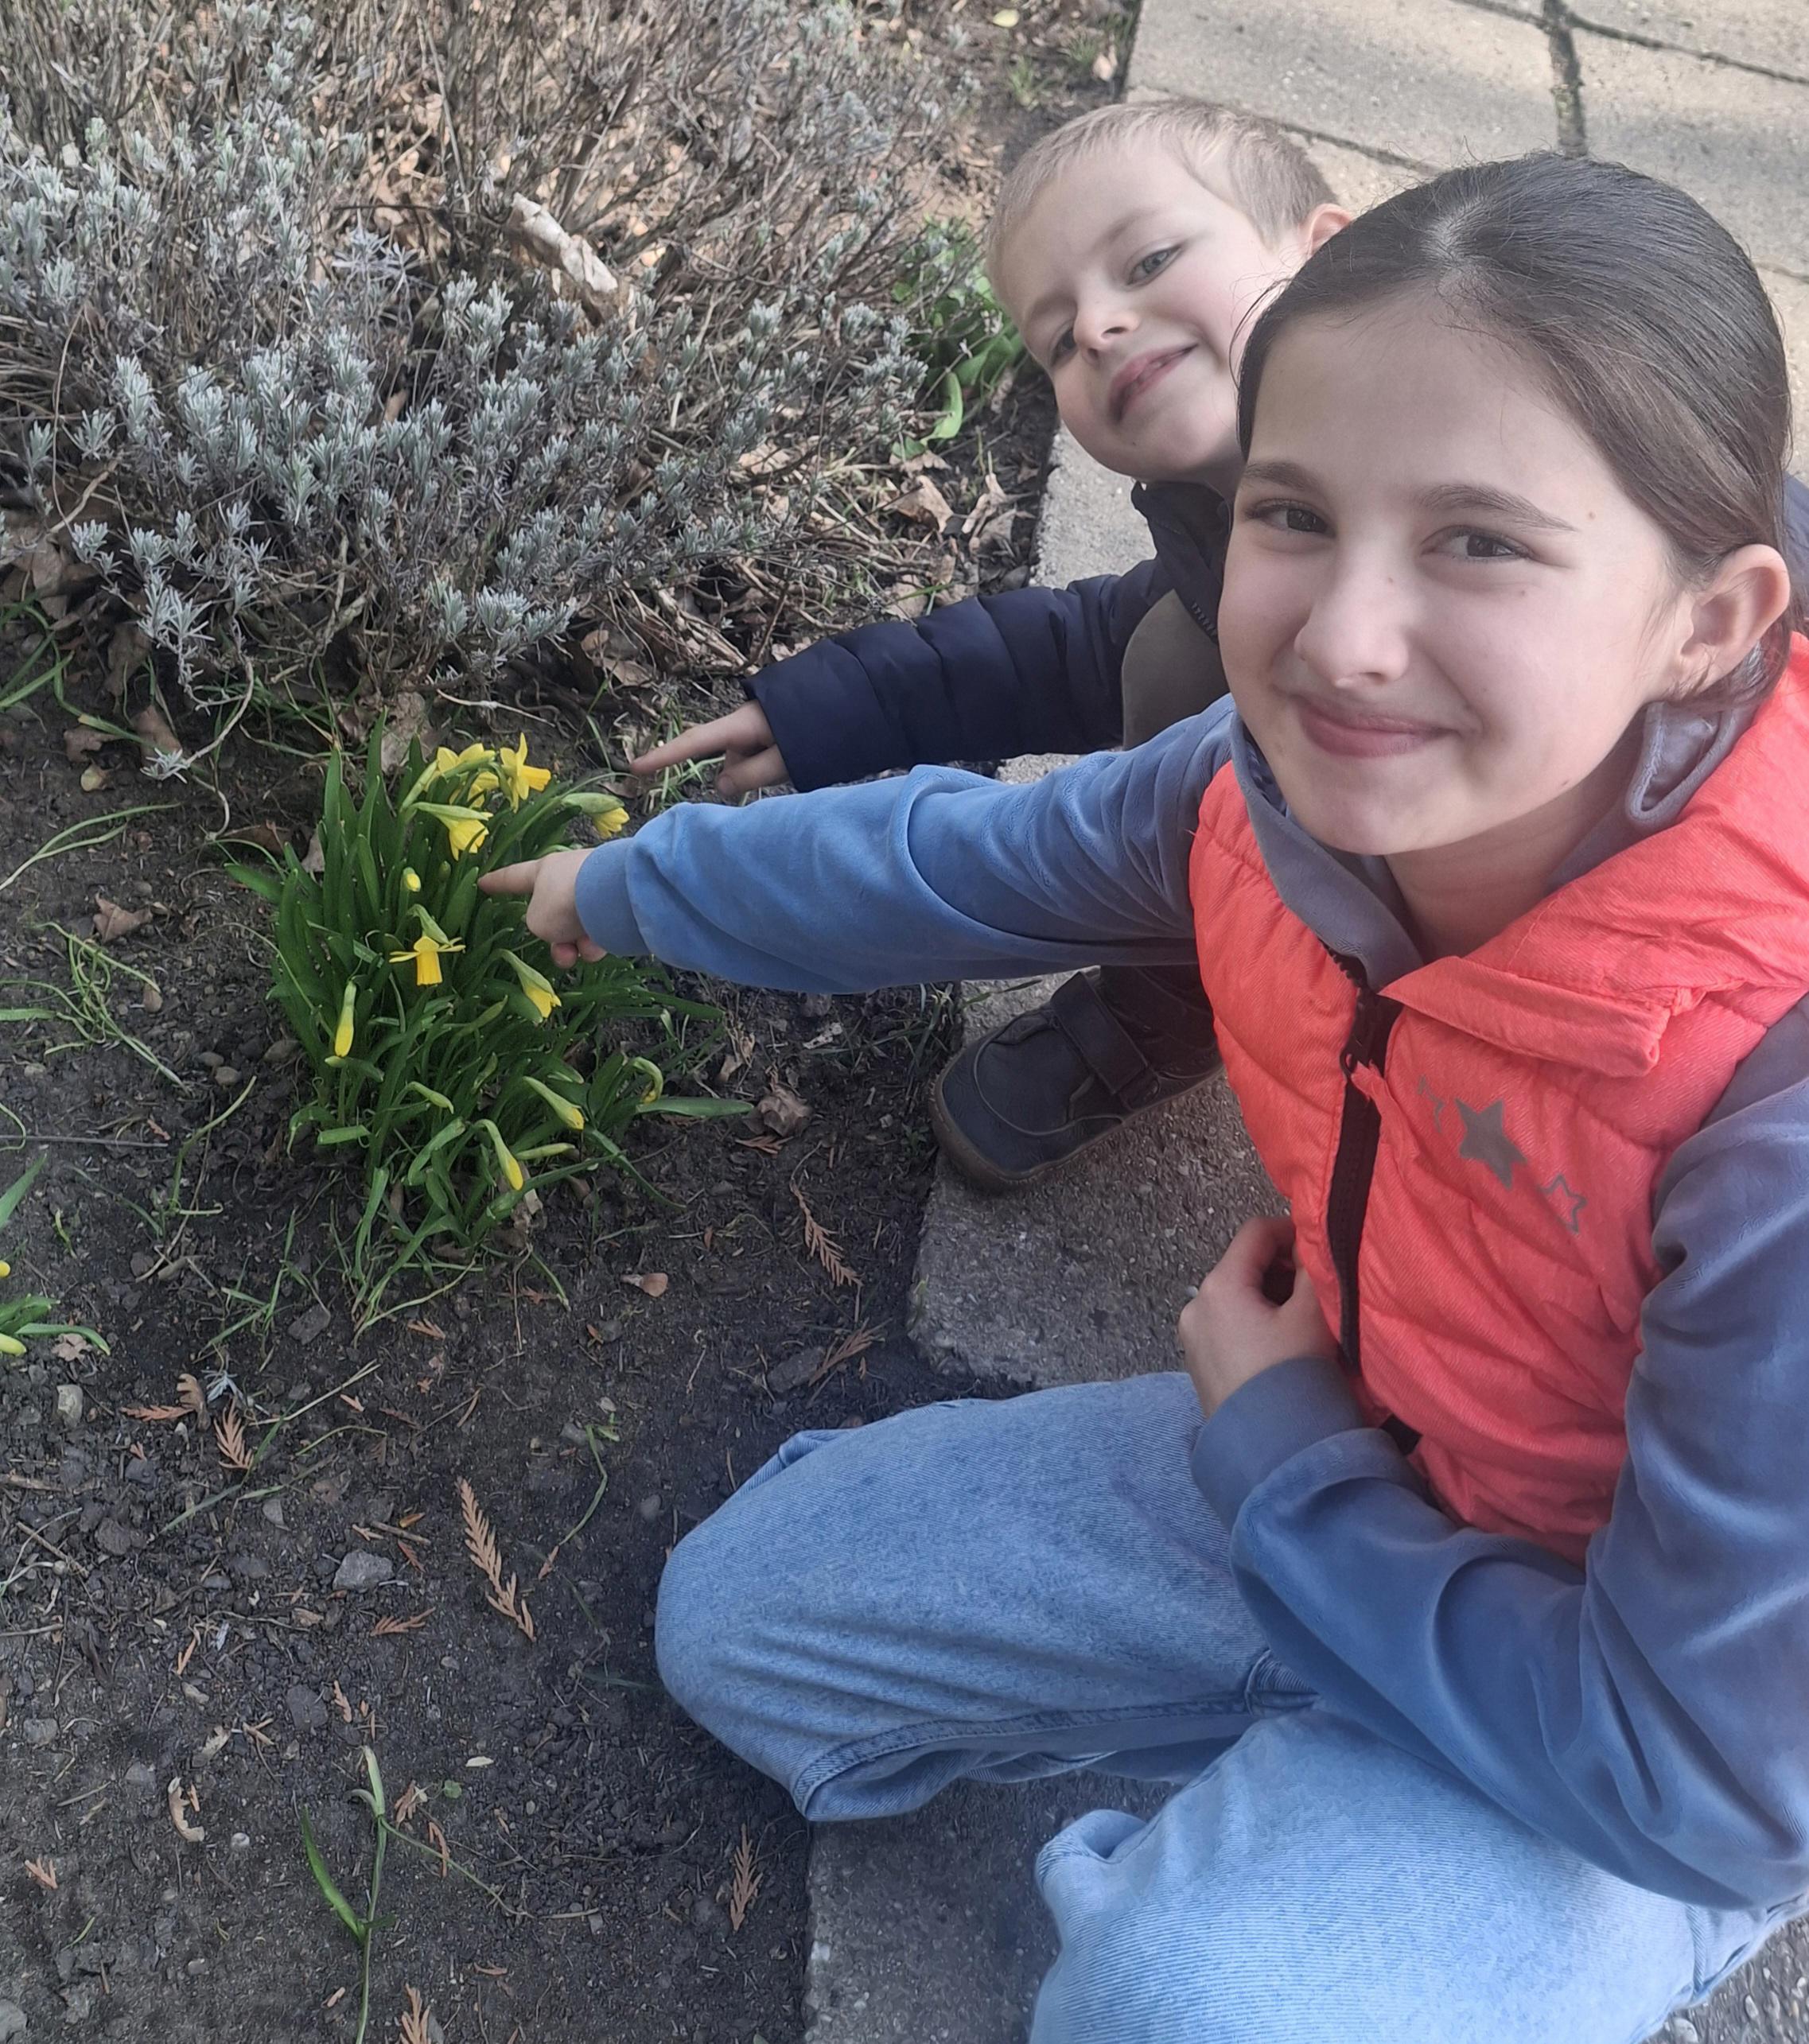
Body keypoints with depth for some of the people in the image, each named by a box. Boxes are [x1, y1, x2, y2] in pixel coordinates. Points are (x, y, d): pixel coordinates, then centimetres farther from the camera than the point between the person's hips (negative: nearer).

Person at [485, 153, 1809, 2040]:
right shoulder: (1286, 790, -20)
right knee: (742, 1611, 7)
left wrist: (1274, 1442, -19)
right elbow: (950, 859, 1)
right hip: (1351, 1470, 5)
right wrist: (619, 888, 18)